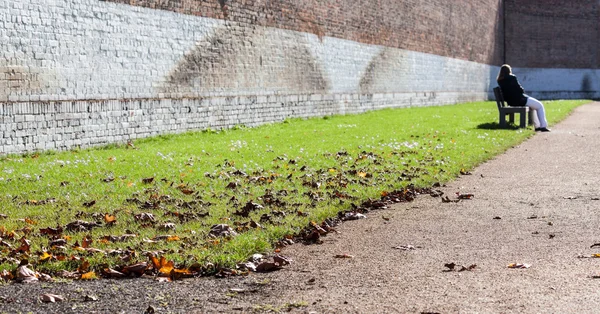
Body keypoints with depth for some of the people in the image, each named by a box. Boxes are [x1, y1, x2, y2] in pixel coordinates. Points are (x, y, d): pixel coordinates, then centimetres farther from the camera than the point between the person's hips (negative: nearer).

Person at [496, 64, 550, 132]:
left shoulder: (500, 81, 5)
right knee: (540, 106, 8)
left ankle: (537, 126, 30)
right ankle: (543, 126, 2)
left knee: (533, 106, 31)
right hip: (519, 100, -9)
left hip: (510, 102, 9)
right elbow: (520, 89, -13)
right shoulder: (512, 78, -16)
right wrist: (522, 91, 9)